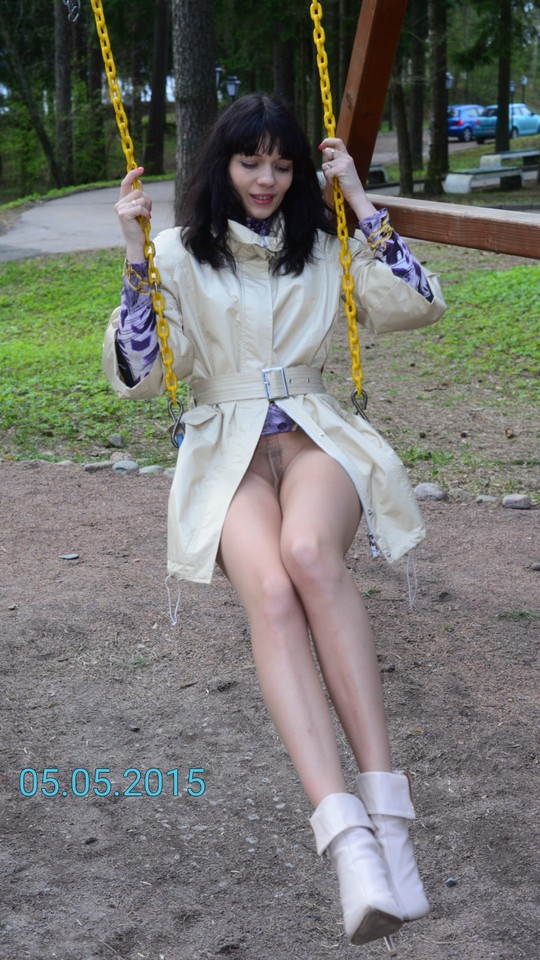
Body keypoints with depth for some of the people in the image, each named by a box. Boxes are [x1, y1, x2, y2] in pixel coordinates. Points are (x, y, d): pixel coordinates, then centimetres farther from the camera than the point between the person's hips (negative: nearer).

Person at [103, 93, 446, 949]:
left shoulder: (324, 249, 17)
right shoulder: (180, 255, 11)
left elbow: (420, 305, 4)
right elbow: (134, 376, 1)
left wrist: (360, 204, 4)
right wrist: (135, 254, -6)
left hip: (315, 438, 1)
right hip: (227, 451, -1)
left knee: (309, 553, -38)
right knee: (271, 590, -36)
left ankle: (385, 803, -40)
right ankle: (345, 832, -47)